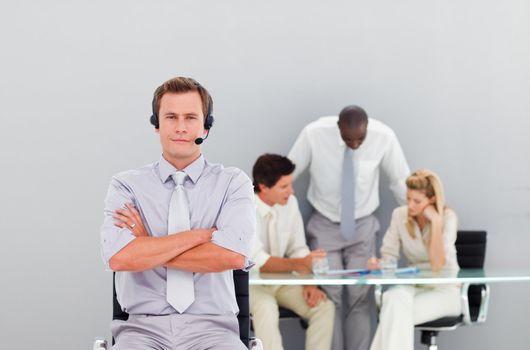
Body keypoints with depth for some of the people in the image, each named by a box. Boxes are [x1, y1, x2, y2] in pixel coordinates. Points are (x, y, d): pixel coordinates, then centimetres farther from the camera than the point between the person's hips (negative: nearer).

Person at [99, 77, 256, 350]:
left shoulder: (233, 183, 7)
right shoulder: (126, 186, 7)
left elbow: (233, 255, -11)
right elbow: (119, 257, -11)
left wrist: (148, 247, -6)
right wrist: (200, 235, -7)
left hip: (210, 327, 0)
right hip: (144, 327, 0)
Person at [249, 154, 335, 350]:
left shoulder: (290, 203, -5)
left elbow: (298, 250, 2)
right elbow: (257, 262, -28)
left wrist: (309, 283, -14)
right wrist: (298, 264, -38)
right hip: (249, 282, -6)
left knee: (324, 307, -14)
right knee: (266, 310, -36)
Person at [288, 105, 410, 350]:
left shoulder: (384, 136, -19)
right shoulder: (314, 133, -21)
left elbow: (401, 181, -5)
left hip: (362, 227, 1)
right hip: (324, 226, -1)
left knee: (360, 298, -3)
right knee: (328, 298, -7)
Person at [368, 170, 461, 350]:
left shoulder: (447, 218, -13)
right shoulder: (400, 215, 0)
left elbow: (437, 265, -22)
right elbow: (388, 256, 1)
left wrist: (436, 222, -25)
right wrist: (377, 264, -22)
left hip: (445, 290, -3)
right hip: (415, 286, 3)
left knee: (396, 312, -32)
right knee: (395, 298, -35)